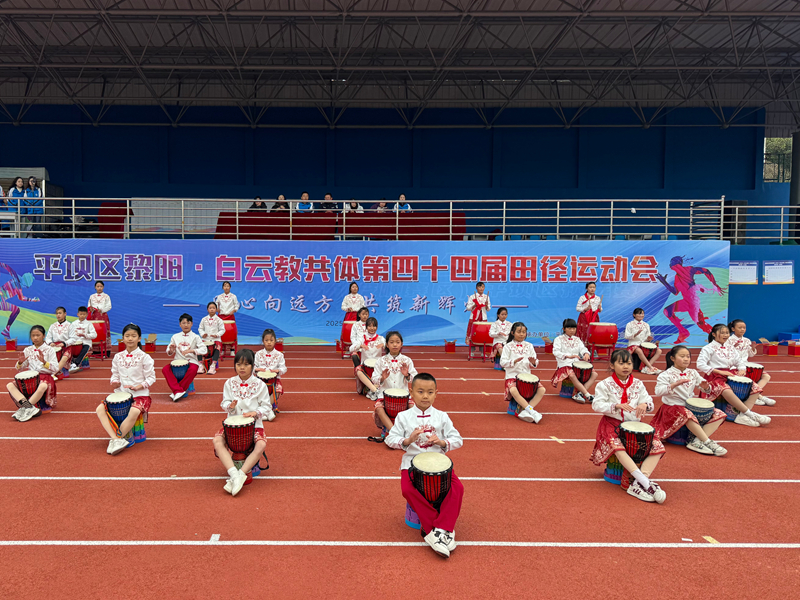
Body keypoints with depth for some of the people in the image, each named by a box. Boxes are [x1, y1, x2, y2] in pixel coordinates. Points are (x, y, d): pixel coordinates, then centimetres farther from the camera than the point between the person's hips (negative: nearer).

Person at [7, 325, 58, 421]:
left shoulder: (49, 350, 2)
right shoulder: (28, 350, 12)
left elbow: (55, 368, -8)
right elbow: (19, 368, 14)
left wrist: (44, 362, -26)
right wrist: (20, 363, -10)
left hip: (45, 377, -5)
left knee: (42, 387, -40)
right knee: (10, 385, -21)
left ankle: (24, 408, -28)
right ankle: (29, 406, -37)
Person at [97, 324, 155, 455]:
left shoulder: (144, 357, -3)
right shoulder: (118, 357, 11)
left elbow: (151, 378, -3)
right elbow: (115, 374, 18)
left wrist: (139, 386, -19)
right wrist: (115, 382, -5)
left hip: (140, 394, -5)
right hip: (121, 393, 5)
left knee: (134, 412, -38)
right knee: (100, 409, -20)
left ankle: (117, 438, -24)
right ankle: (115, 439, -31)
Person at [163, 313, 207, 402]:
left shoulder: (195, 337, 4)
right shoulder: (175, 337, 12)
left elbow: (203, 350, -7)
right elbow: (169, 353, 14)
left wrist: (191, 350, -21)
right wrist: (171, 350, -10)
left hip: (191, 361, -3)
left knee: (193, 370, -36)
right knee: (165, 369, -25)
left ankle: (176, 391, -26)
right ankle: (178, 391, -31)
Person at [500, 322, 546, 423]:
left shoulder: (529, 346, 11)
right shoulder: (509, 346, 2)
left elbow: (534, 365, 12)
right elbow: (502, 362, -6)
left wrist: (533, 362, -12)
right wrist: (514, 361, -21)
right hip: (512, 376, -4)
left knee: (542, 389, -20)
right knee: (513, 390, -37)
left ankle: (523, 411, -25)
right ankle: (531, 411, -30)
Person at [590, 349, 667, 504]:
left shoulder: (637, 384, 8)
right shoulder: (605, 385, -3)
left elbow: (650, 404, 4)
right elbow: (597, 405, -12)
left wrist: (645, 405, -21)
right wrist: (616, 406, -26)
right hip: (612, 424, -4)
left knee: (658, 446, -16)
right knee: (616, 446, -36)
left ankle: (638, 485, -25)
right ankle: (646, 483, -38)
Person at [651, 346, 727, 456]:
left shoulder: (692, 373, 9)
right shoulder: (667, 375, -9)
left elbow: (707, 389, 10)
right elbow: (658, 391, -24)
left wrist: (705, 387, -15)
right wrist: (676, 384, -35)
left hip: (692, 406, 7)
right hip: (673, 408, -7)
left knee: (719, 414, -8)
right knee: (686, 414, -40)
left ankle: (697, 441, -24)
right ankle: (708, 442, -29)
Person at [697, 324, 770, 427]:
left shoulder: (730, 349, 21)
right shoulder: (709, 348, 0)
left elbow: (740, 361, 21)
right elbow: (700, 365, -12)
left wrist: (742, 370, -5)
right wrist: (720, 372, -19)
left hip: (731, 375, 7)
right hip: (715, 376, -7)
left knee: (755, 388, -11)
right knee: (726, 391, -40)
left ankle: (742, 416, -26)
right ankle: (750, 414, -35)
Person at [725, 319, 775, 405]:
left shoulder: (747, 341, 12)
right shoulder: (729, 340, -5)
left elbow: (750, 355, 17)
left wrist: (753, 348, -2)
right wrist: (734, 347, -25)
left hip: (746, 366, 7)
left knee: (766, 376, -6)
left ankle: (755, 394, -20)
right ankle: (759, 395, -20)